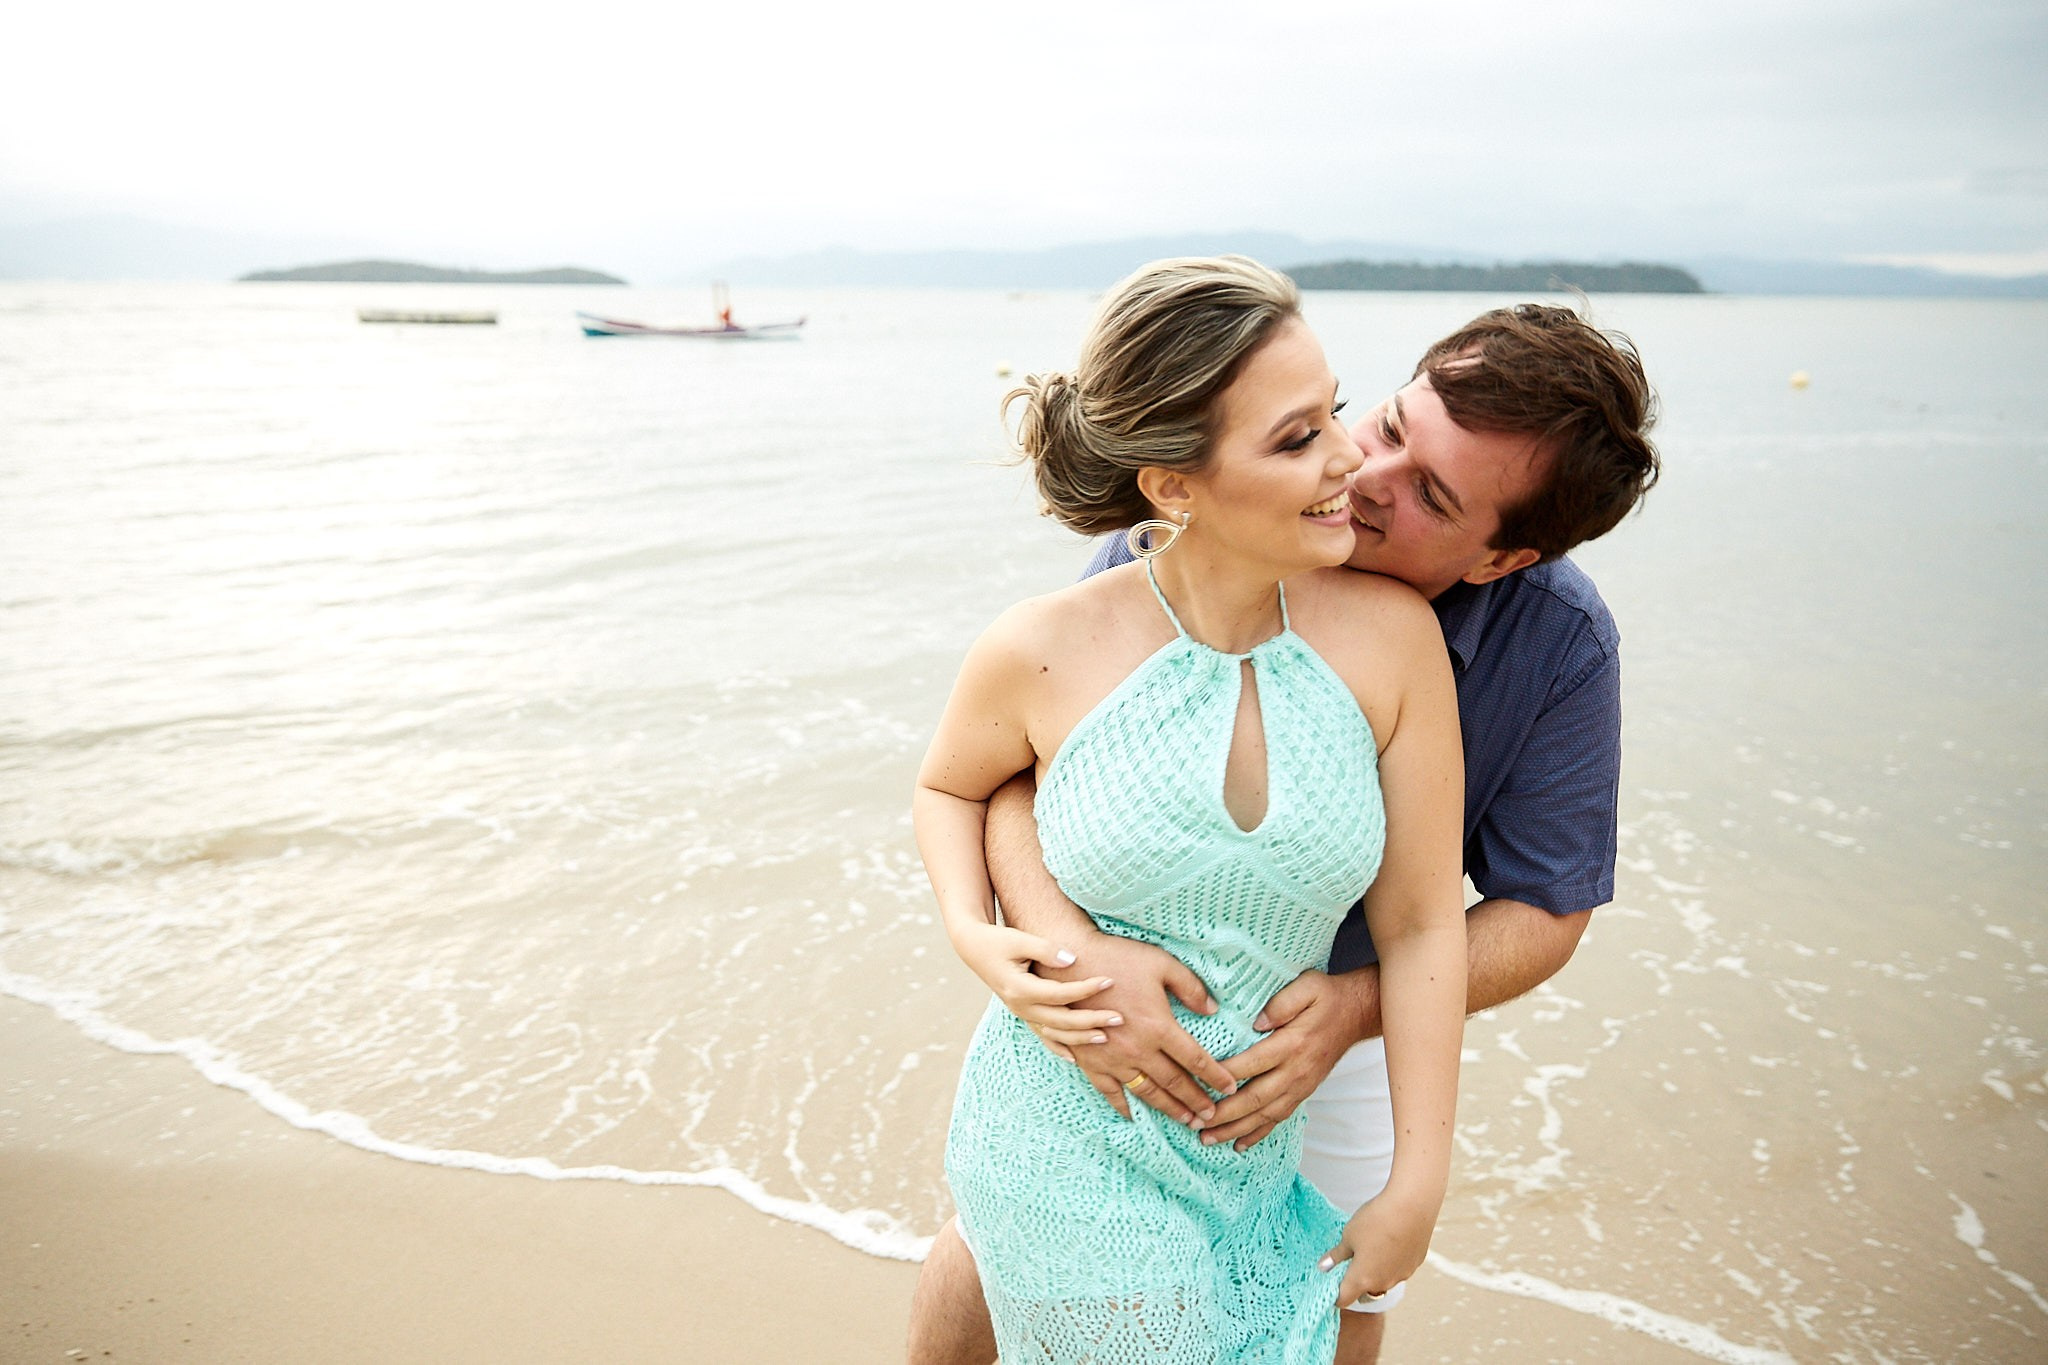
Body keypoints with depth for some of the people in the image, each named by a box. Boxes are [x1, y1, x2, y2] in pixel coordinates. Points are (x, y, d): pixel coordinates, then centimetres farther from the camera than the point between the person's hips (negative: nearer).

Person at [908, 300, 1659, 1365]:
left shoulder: (1563, 646, -24)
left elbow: (1542, 910, -14)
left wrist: (1356, 1009, -32)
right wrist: (1064, 944, -46)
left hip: (1345, 1005, 1)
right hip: (1126, 971, 0)